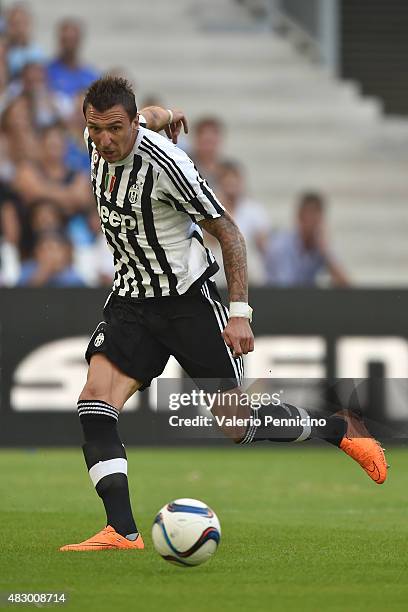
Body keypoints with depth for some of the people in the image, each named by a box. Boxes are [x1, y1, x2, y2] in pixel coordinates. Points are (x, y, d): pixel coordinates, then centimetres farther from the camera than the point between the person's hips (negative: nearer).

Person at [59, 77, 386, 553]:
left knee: (238, 425, 2)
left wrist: (239, 312, -19)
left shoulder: (164, 164, -24)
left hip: (188, 299, -6)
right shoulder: (98, 142, -5)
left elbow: (227, 232, -16)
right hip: (131, 300, 6)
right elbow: (152, 117, 18)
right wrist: (166, 115, 39)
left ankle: (341, 431, 28)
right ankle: (122, 531, -21)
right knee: (94, 400, -17)